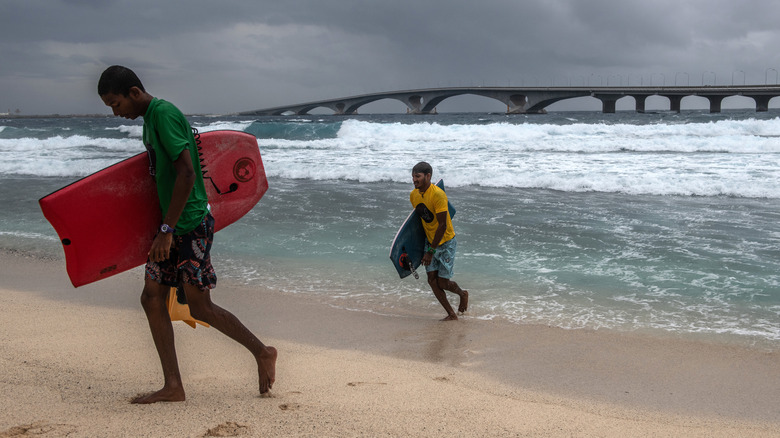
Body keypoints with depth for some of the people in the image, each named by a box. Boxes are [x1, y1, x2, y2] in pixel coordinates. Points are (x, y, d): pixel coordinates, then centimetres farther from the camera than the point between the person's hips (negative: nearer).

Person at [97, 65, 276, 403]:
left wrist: (167, 229, -24)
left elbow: (186, 173, -23)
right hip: (172, 225, 10)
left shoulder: (164, 114, -15)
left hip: (191, 223, -10)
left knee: (200, 307, -3)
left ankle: (263, 353, 14)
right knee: (152, 297, 4)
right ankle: (173, 386, 7)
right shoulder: (149, 118, 15)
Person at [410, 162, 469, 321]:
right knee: (432, 281, 0)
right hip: (430, 241, 7)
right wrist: (427, 246, 16)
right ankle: (451, 314, 12)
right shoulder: (413, 195, -2)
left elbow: (442, 225, -25)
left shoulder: (438, 195, -25)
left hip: (446, 242, -7)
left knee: (443, 282, -4)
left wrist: (431, 251, -24)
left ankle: (463, 294, 29)